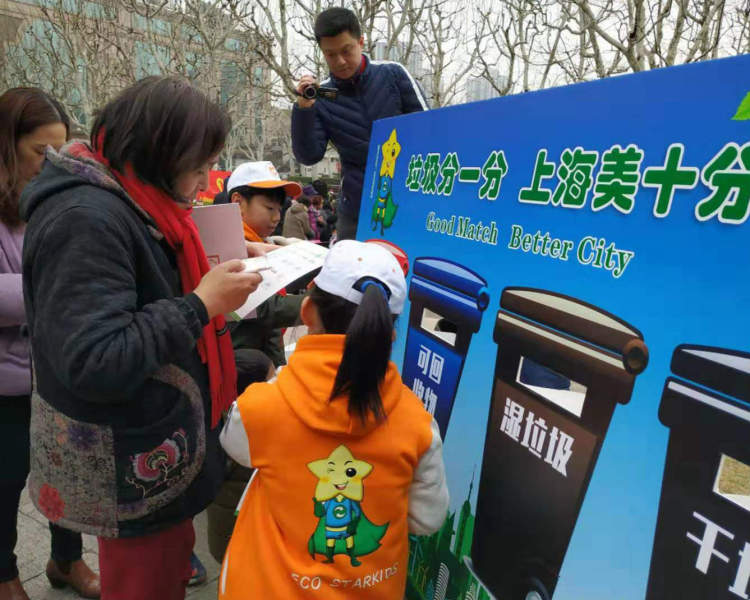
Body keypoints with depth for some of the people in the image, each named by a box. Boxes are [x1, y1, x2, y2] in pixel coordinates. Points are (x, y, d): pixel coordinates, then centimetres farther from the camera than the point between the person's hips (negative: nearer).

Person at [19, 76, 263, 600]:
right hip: (130, 467, -9)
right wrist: (201, 305, -26)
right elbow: (94, 363, -31)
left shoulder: (126, 202, 6)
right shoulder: (87, 220, -25)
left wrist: (214, 276, 2)